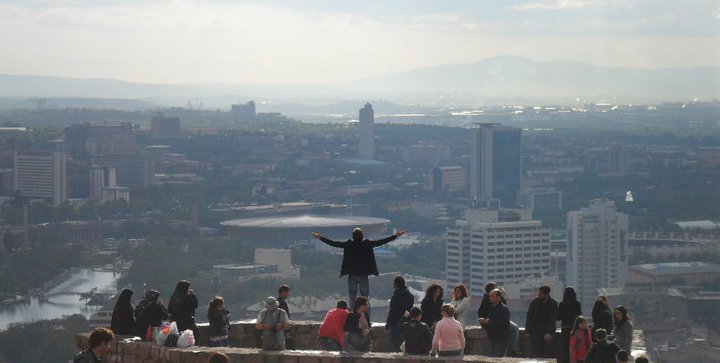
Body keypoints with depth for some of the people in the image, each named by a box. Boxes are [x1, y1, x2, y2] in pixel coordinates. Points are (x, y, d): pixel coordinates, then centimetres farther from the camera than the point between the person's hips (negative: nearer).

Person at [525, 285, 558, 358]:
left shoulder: (553, 304, -2)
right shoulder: (535, 302, 1)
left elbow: (553, 319, -6)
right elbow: (529, 317, 4)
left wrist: (549, 332, -15)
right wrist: (528, 331, -2)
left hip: (548, 332, 0)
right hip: (535, 332, 0)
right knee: (536, 353, -6)